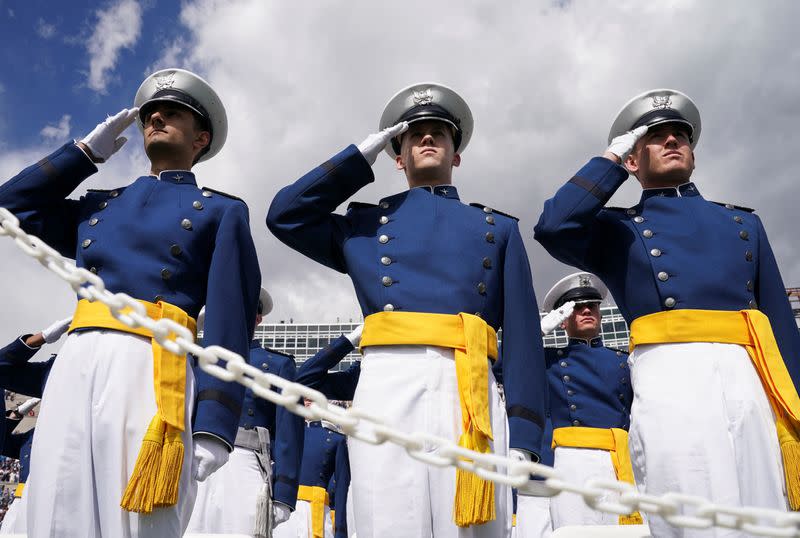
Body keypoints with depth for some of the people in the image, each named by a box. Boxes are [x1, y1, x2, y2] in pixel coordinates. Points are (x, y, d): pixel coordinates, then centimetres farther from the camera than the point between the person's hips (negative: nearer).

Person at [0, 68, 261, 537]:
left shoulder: (223, 211, 11)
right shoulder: (100, 206, 27)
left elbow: (230, 323, 0)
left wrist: (214, 426, -12)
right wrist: (88, 151, 28)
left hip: (150, 369, -4)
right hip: (74, 367, 5)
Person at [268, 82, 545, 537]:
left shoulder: (499, 229, 22)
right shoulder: (364, 223, 26)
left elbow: (523, 335, 13)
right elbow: (285, 215, 15)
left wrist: (524, 436, 1)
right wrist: (362, 157, 19)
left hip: (470, 392, 0)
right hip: (387, 387, 0)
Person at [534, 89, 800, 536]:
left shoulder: (744, 222, 26)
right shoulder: (618, 230, 19)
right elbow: (554, 228, -4)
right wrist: (611, 160, 9)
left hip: (754, 381, 3)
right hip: (670, 382, -3)